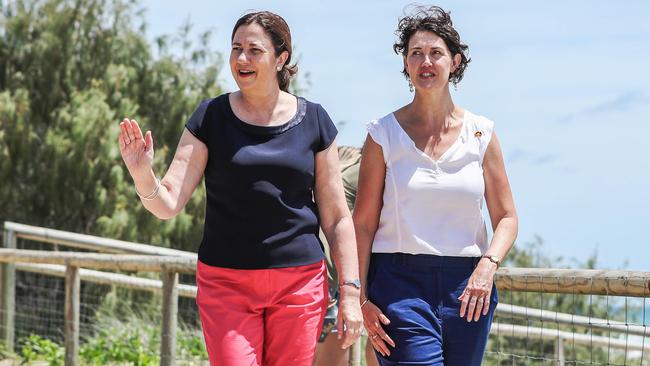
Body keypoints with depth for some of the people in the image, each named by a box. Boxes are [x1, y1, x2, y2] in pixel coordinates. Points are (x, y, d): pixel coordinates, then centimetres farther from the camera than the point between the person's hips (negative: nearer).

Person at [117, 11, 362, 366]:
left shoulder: (313, 121, 4)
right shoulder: (211, 117, 1)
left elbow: (336, 217, 7)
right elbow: (168, 203, -4)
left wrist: (350, 292, 1)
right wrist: (142, 174, -25)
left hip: (299, 283, 1)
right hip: (226, 281, -1)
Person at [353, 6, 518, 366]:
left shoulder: (481, 133, 8)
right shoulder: (384, 134, 2)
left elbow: (506, 218, 9)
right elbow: (363, 224, 1)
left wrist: (487, 265, -10)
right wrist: (361, 298, -7)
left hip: (467, 287, 3)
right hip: (400, 282, -3)